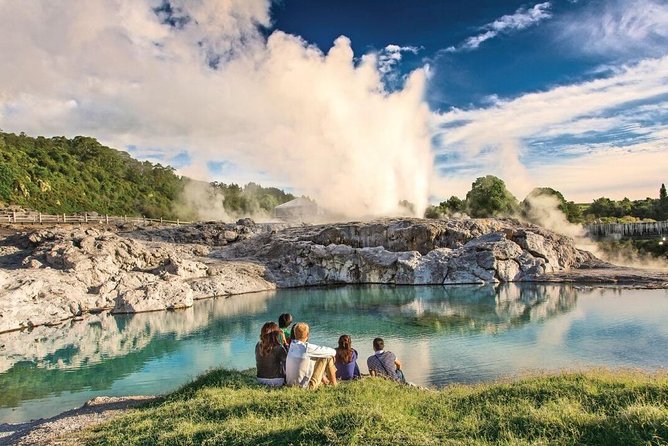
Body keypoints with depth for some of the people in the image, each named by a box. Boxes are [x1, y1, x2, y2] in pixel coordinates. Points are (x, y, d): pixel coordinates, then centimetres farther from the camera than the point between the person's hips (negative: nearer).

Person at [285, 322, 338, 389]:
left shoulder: (292, 345, -1)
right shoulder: (306, 347, -21)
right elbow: (333, 352, -12)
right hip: (305, 386, -7)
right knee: (328, 357, -2)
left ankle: (324, 379, 40)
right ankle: (334, 384, 14)